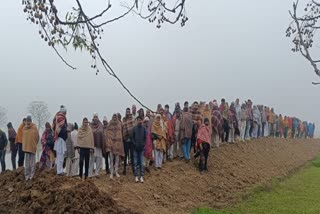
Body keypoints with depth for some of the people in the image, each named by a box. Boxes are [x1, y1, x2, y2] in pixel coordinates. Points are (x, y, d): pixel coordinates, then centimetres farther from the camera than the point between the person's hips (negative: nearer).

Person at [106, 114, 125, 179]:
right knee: (111, 158, -1)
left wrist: (120, 141, 1)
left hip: (118, 142, 2)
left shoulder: (119, 124, 6)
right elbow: (108, 134, -1)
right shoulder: (109, 125, 1)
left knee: (117, 158, 6)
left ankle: (116, 171, 14)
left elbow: (120, 134, 7)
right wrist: (108, 143, -8)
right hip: (111, 142, -2)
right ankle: (112, 172, 0)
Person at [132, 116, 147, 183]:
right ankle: (136, 176, 5)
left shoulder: (144, 128, 3)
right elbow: (132, 137, 5)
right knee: (135, 162, 1)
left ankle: (141, 176, 4)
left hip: (142, 148, 0)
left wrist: (143, 144, -5)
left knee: (142, 162, 1)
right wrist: (135, 144, -7)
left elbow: (145, 138, 7)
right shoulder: (134, 128, 2)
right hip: (136, 147, 0)